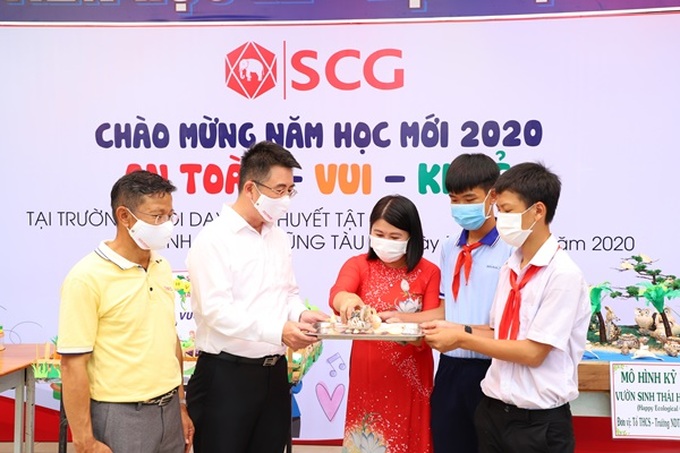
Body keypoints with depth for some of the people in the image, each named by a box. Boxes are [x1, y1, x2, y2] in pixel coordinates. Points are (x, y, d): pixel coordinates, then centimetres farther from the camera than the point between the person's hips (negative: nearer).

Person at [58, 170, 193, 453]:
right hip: (120, 416, -6)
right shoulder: (87, 277, -15)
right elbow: (73, 365, -15)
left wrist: (180, 406, 12)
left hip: (168, 411, 6)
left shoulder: (162, 267, 5)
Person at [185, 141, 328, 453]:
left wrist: (300, 314, -5)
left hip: (275, 371, 7)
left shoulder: (279, 237, 10)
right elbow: (216, 311, -21)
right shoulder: (214, 239, -13)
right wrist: (278, 331, -27)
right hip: (226, 376, -7)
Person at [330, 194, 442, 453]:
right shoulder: (357, 265, -1)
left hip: (411, 375, 0)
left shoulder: (428, 272, 0)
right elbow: (336, 294, -20)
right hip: (368, 374, 0)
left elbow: (436, 317, -10)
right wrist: (346, 299, -43)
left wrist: (401, 318, -28)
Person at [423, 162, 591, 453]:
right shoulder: (509, 269, 5)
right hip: (493, 409, 6)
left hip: (538, 421, -6)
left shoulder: (563, 274, -16)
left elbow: (533, 352, -18)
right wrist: (454, 329, -3)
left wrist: (462, 339, -15)